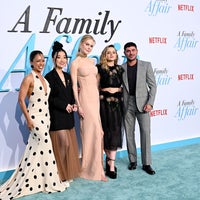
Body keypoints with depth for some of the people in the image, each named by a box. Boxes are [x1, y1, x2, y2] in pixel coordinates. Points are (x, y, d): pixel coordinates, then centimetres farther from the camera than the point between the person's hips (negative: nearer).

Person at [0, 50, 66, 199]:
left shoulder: (44, 78, 12)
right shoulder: (29, 78, -10)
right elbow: (21, 100, -13)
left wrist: (49, 118, 12)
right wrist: (28, 119, -17)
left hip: (45, 117, 8)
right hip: (35, 117, -8)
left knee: (36, 148, 11)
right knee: (45, 146, -6)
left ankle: (28, 181, 23)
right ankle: (49, 182, 8)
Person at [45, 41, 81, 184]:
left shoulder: (67, 76, 13)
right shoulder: (50, 77, -8)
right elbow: (49, 98, -12)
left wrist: (73, 105, -2)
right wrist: (65, 106, -13)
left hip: (68, 115, 7)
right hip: (57, 116, -7)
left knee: (71, 144, 10)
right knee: (63, 145, -6)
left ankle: (69, 172, 23)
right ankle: (63, 175, 8)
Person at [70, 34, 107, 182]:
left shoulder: (92, 61, 15)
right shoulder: (75, 63, -4)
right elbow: (74, 85, -8)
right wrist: (78, 105, -13)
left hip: (96, 97, 7)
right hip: (85, 98, -7)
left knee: (97, 132, 7)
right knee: (92, 131, -8)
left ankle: (96, 167, 19)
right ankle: (94, 169, 2)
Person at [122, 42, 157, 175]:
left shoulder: (146, 65, 3)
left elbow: (153, 85, 1)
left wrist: (150, 103, -8)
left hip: (142, 103, -1)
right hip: (127, 104, 2)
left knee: (145, 132, -5)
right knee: (129, 133, 5)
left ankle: (147, 163, 3)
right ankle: (133, 160, 18)